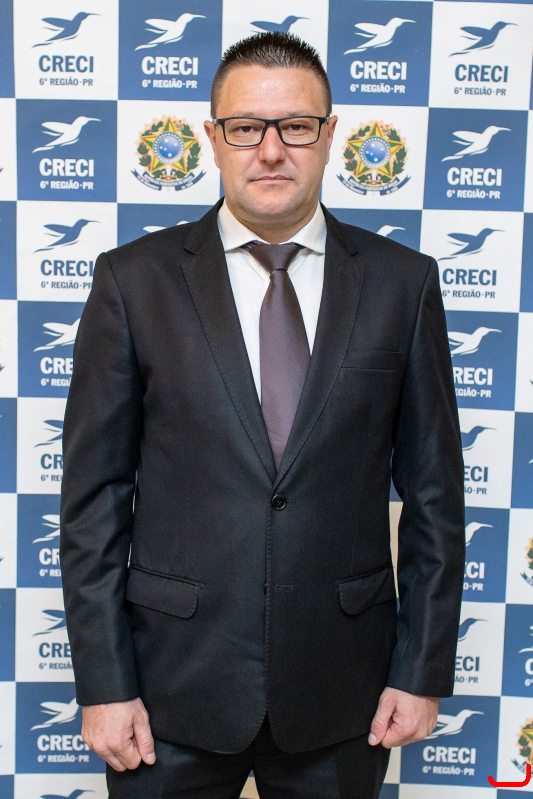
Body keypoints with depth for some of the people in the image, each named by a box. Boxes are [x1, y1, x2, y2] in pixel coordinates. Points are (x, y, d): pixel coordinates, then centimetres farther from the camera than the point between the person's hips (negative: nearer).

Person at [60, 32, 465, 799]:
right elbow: (94, 494, -3)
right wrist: (104, 683, -5)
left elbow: (434, 490, 1)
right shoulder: (134, 280, -4)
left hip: (340, 684, 1)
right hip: (175, 679, 0)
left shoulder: (403, 282, -1)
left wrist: (424, 670, 0)